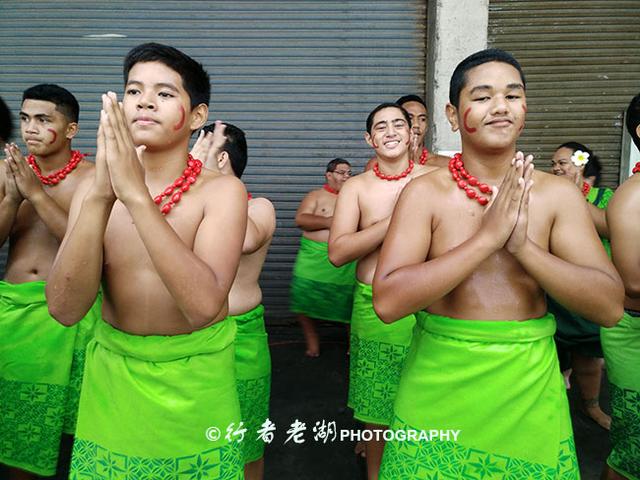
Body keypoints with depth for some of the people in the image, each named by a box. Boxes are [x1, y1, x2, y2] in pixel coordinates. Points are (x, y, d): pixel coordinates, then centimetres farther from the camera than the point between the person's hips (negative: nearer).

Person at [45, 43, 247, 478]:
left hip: (197, 381, -2)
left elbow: (204, 305, -30)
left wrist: (137, 196, -34)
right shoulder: (95, 187, -4)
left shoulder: (221, 191, -14)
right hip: (112, 374, 3)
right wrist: (99, 197, -29)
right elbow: (65, 308, -17)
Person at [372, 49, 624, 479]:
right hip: (439, 390, -1)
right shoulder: (425, 193, -9)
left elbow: (610, 307, -8)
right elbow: (388, 302, -21)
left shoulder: (559, 195, -4)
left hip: (529, 392, 2)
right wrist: (488, 236, -25)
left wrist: (523, 246, -23)